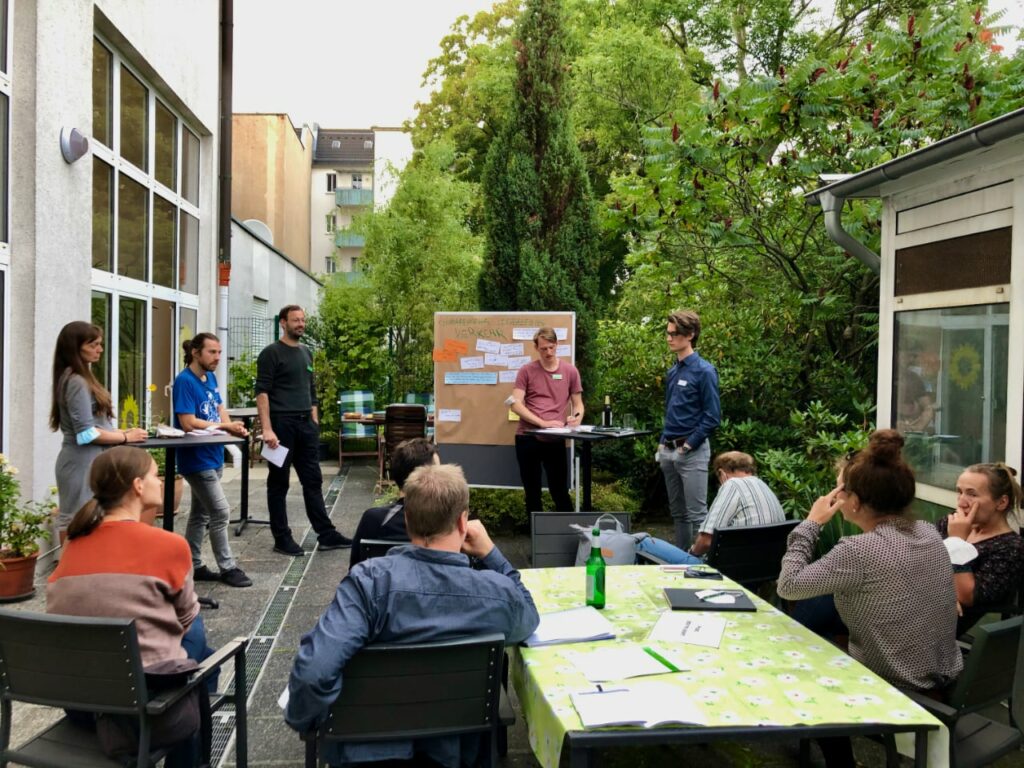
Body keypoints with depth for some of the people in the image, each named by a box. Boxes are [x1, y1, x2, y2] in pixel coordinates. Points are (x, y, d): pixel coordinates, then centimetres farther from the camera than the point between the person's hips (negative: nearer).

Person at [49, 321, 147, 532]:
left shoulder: (81, 378, 14)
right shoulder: (76, 382, -15)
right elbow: (86, 434, -19)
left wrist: (122, 432, 5)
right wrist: (126, 438, -10)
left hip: (88, 462, 10)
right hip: (82, 464, -10)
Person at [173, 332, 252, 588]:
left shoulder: (210, 377, 9)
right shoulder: (185, 381, -17)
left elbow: (220, 408, 14)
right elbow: (188, 423, -23)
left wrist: (232, 427, -7)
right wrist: (225, 426, -15)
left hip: (212, 457, 9)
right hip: (197, 459, -9)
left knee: (201, 514, 14)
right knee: (221, 512, -6)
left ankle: (192, 565, 24)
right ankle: (227, 568, 5)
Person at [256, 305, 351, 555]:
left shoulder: (306, 353, 16)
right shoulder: (271, 353, -5)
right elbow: (262, 394, -12)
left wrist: (315, 422, 14)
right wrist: (267, 429, -20)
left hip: (306, 425, 7)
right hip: (281, 424, -6)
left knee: (313, 481, 7)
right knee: (279, 484, 4)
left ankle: (326, 535, 11)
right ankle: (282, 539, 11)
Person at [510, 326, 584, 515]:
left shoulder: (570, 371, 5)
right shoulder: (526, 371, 0)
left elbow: (577, 403, 12)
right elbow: (516, 405, -7)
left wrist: (577, 417, -12)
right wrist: (543, 423, -18)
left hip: (555, 439, 0)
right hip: (527, 438, 0)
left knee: (560, 491, 4)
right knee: (532, 492, 9)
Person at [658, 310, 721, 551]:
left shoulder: (704, 371, -11)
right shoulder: (672, 372, 12)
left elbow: (712, 416, -13)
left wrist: (689, 445, -14)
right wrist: (663, 442, 12)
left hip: (692, 452, -8)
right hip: (669, 450, 8)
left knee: (697, 514, -4)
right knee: (678, 512, 15)